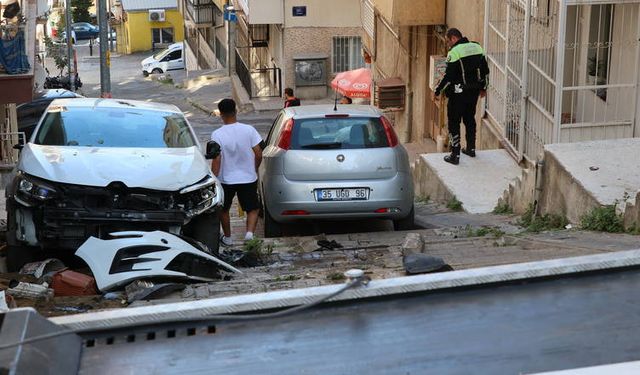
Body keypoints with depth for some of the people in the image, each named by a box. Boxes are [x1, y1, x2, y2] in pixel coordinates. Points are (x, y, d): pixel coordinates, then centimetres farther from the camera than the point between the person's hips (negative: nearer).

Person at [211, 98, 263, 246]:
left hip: (226, 180, -1)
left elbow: (216, 161, -16)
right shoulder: (249, 130, -10)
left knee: (224, 209, 22)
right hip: (248, 178, 1)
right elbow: (258, 155, -7)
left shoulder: (217, 135, -15)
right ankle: (250, 233, -11)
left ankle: (227, 238, 33)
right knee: (253, 208, 13)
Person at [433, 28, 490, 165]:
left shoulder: (454, 52, -15)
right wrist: (483, 87, 25)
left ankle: (455, 155, 1)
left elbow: (448, 76, -18)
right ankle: (471, 149, 32)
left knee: (454, 122, 1)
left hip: (459, 93, -7)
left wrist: (437, 91, -8)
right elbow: (485, 70, 13)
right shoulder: (477, 47, 7)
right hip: (474, 91, 7)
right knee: (470, 119, 22)